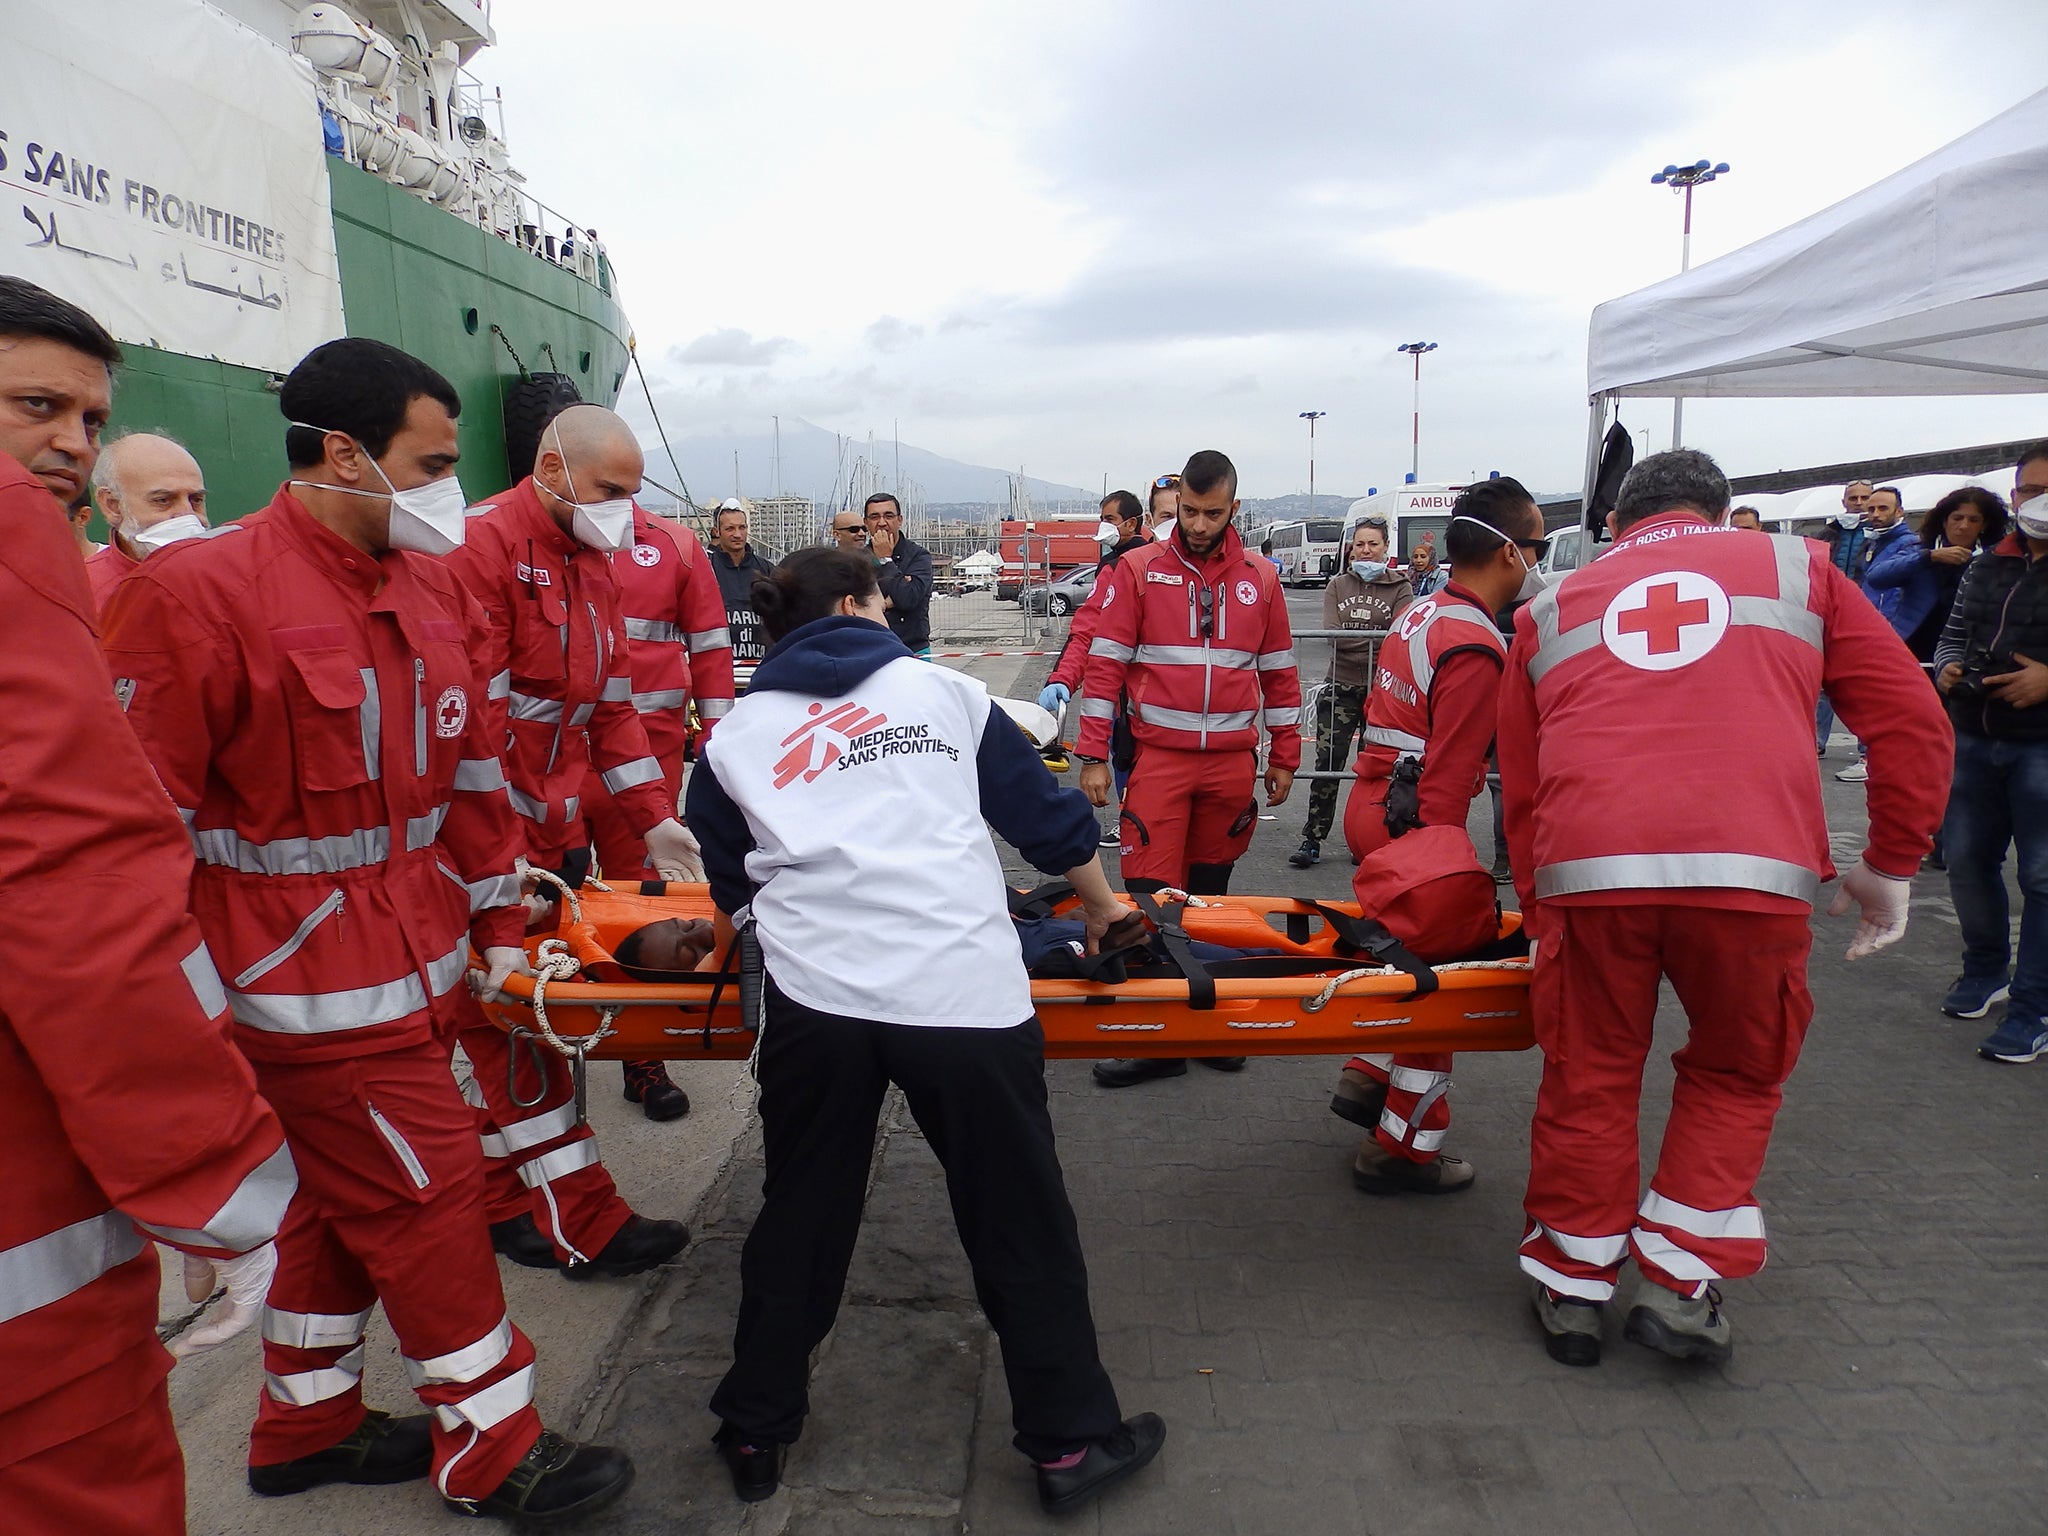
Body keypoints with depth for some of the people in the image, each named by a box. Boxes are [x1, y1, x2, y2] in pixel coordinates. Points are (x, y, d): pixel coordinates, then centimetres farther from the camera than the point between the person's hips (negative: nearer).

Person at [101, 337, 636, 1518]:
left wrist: (498, 923, 13)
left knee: (349, 1193, 20)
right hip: (317, 988, -7)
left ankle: (308, 1427, 42)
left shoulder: (436, 587, 6)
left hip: (420, 971, 8)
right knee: (427, 1194, 2)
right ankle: (492, 1449, 23)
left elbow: (474, 772, 12)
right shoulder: (196, 594, -16)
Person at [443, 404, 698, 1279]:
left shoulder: (594, 557, 14)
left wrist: (657, 822, 10)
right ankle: (584, 1227, 6)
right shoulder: (483, 545, -14)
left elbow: (611, 705, 16)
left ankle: (501, 1202, 27)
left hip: (558, 830, 8)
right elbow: (470, 715, -20)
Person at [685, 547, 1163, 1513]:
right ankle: (1071, 1441, 27)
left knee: (800, 1218, 21)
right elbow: (1045, 811, 18)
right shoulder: (943, 689, 14)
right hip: (964, 989, -1)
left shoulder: (736, 734, 16)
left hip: (815, 994, 2)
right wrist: (1103, 905, 34)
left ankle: (755, 1432, 36)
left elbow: (726, 882, 26)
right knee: (1021, 1224, 14)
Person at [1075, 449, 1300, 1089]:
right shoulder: (1138, 569, 0)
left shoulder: (1260, 579, 8)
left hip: (1233, 760, 2)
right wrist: (1093, 756, -6)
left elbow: (1278, 672, 14)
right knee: (1149, 893, -6)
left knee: (1209, 893, 10)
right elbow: (1105, 663, -2)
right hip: (1159, 755, -2)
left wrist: (1284, 758, 14)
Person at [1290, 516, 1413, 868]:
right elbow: (1331, 633, -4)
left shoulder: (1400, 588, 5)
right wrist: (1376, 636, -13)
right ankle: (1311, 841, 1)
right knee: (1327, 765, -4)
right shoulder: (1338, 586, 10)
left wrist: (1353, 636, -18)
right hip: (1341, 687, 1)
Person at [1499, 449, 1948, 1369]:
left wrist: (1537, 917, 28)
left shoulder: (1550, 607, 24)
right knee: (1737, 1072, 22)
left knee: (1588, 1076, 17)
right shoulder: (1797, 569, 22)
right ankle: (1684, 1283, 22)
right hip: (1755, 868, 0)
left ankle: (1571, 1285, 29)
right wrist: (1892, 866, 21)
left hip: (1588, 870, 1)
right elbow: (1912, 723, 14)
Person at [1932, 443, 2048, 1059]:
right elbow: (1954, 632, 20)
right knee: (1966, 859, 13)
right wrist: (1946, 668, -1)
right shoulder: (1985, 568, 13)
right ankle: (1987, 972, 33)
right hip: (1975, 741, 6)